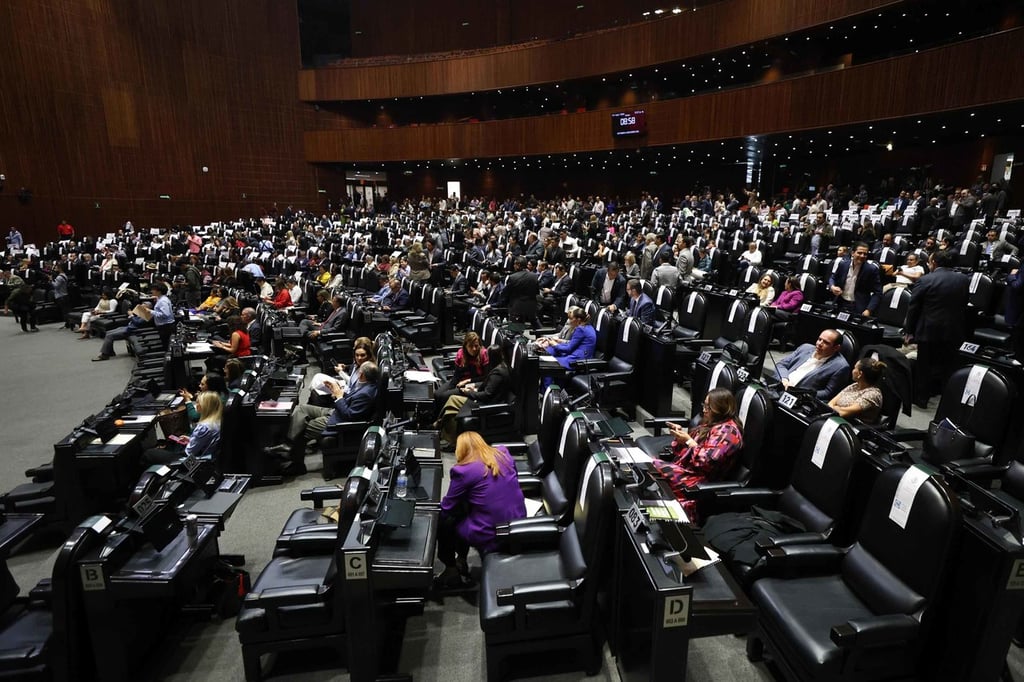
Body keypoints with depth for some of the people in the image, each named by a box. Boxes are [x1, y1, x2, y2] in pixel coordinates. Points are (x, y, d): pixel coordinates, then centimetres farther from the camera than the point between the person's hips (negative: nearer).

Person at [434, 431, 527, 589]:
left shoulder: (463, 470, -13)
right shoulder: (504, 453, 1)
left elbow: (447, 507, -2)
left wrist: (440, 507, 21)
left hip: (491, 537, -6)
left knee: (442, 520, 17)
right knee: (464, 506, 25)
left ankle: (452, 571, 33)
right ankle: (461, 562, 36)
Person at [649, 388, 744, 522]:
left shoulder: (727, 431, -13)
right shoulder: (712, 424, 17)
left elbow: (708, 462, -22)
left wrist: (688, 440, -14)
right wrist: (681, 433, 2)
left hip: (699, 481, -9)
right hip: (686, 469, 9)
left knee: (653, 468, -24)